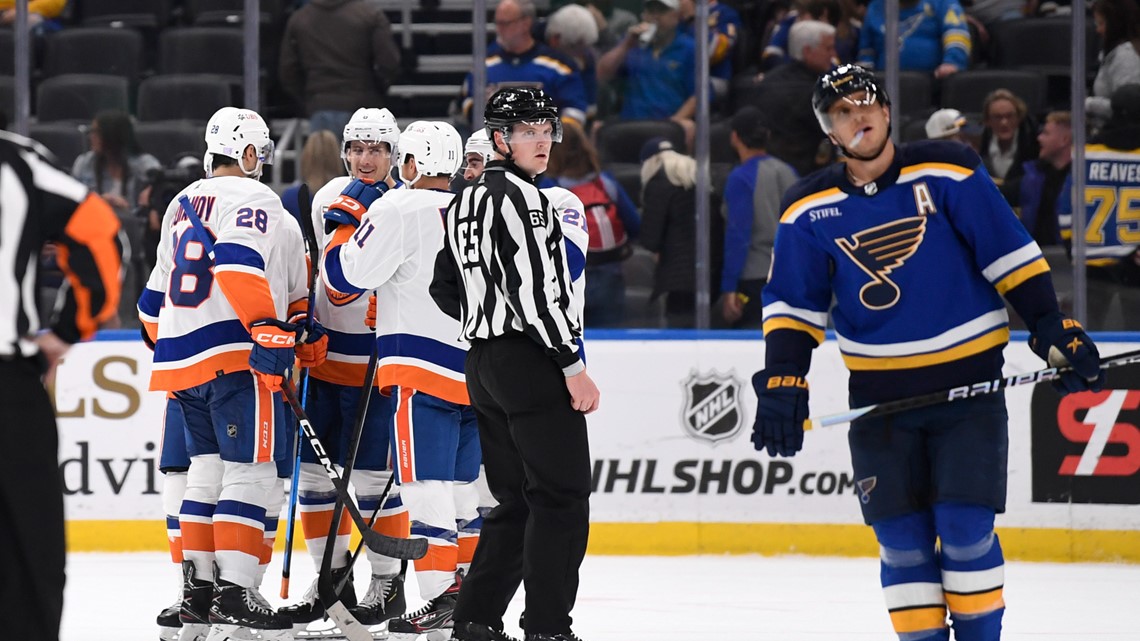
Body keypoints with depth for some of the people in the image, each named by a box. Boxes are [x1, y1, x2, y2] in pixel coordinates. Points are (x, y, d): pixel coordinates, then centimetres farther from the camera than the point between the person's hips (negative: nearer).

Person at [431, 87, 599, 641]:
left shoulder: (464, 203, 17)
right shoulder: (518, 197, -12)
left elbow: (445, 290, 22)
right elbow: (533, 289, -20)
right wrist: (573, 365, -18)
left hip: (483, 366, 10)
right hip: (532, 362, -10)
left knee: (516, 502, 14)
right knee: (561, 499, -7)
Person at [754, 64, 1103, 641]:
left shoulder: (946, 172, -7)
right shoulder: (809, 210, 2)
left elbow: (1012, 254, -5)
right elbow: (793, 303, 6)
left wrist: (1053, 331, -9)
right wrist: (781, 381, -6)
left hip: (968, 382, -3)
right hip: (879, 395, 3)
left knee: (965, 526, -9)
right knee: (900, 537, 0)